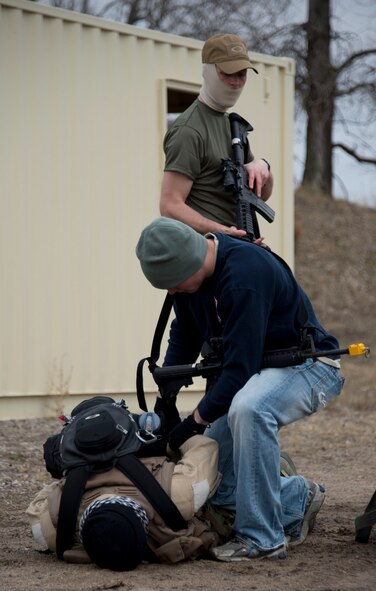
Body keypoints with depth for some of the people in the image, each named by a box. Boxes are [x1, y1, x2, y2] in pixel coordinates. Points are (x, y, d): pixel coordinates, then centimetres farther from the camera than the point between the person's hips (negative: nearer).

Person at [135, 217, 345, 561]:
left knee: (248, 408, -40)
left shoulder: (244, 276, -32)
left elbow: (240, 368, -30)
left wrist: (195, 422, -22)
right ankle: (297, 498, 20)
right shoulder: (190, 268, -4)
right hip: (260, 372, 9)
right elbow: (184, 339, 13)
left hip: (308, 366, -9)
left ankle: (262, 538, -29)